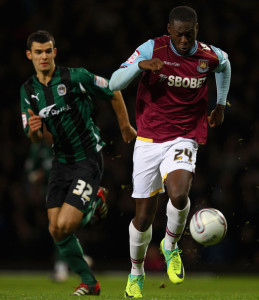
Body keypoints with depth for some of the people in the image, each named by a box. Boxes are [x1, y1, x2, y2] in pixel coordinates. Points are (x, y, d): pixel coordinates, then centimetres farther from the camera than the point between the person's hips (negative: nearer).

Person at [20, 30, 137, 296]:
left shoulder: (76, 77, -13)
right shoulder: (28, 91, 4)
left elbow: (114, 94, 0)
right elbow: (35, 139, 7)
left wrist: (125, 128, 9)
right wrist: (34, 130, -17)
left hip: (88, 161, -6)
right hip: (61, 162, 6)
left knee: (65, 226, -17)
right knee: (55, 231, 0)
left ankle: (91, 206, 17)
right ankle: (89, 283, 17)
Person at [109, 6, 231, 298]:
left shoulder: (210, 56, -2)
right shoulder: (152, 49, -8)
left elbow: (224, 64, 24)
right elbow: (114, 83, -10)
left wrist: (220, 104, 24)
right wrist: (140, 64, -27)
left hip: (183, 140, 0)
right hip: (148, 140, 0)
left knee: (179, 196, -29)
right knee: (144, 217, 2)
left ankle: (171, 246, 2)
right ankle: (136, 273, 29)